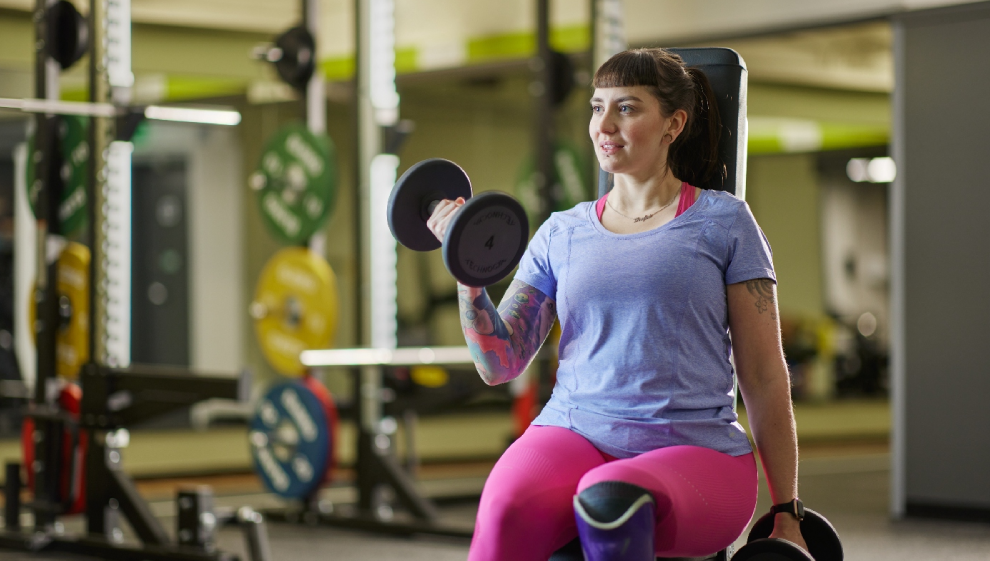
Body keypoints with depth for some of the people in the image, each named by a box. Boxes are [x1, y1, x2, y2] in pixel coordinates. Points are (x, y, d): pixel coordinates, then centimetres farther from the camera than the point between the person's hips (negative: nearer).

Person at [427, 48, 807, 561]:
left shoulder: (724, 221, 7)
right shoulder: (561, 234, 16)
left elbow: (764, 378, 7)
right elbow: (499, 363, 11)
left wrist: (785, 514, 4)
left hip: (695, 449, -2)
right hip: (575, 434, 2)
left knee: (608, 500, -39)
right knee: (507, 509, -34)